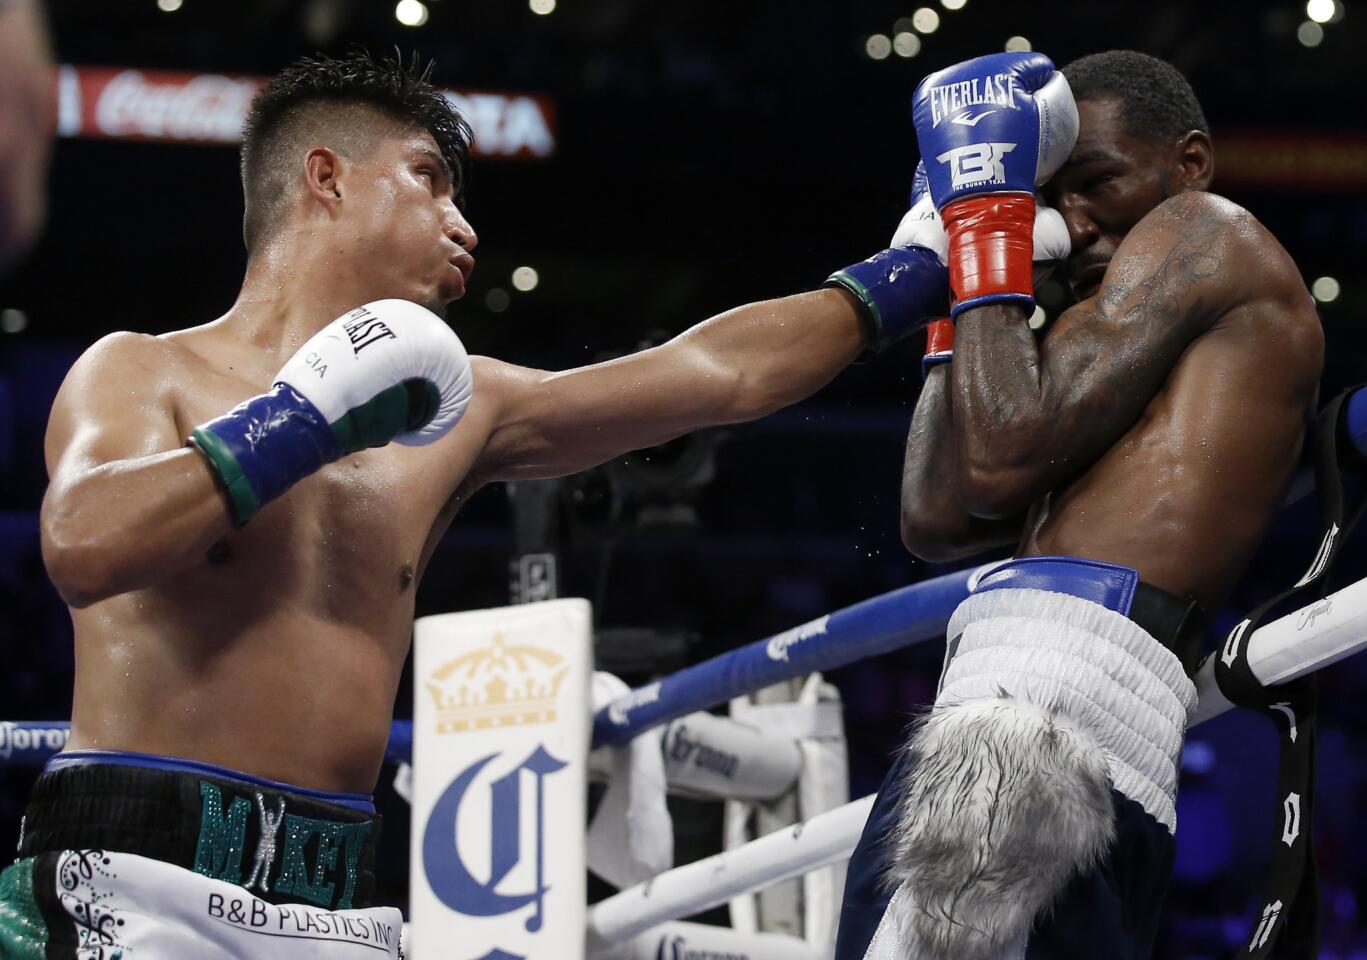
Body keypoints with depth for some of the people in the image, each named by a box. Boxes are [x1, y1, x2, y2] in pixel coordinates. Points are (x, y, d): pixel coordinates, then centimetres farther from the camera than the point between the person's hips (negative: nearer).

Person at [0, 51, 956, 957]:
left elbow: (721, 373, 19)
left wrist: (922, 271, 23)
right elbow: (82, 547, -19)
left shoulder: (458, 415, 14)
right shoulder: (143, 373, 2)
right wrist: (310, 422, -13)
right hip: (140, 878, -5)